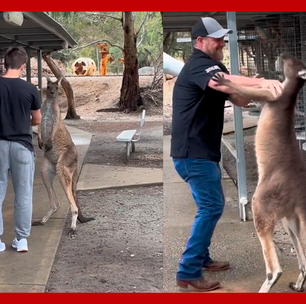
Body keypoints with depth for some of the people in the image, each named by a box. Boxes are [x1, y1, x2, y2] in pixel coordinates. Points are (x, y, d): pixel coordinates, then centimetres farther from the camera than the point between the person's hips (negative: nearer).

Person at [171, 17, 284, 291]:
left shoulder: (213, 66, 18)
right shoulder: (198, 64, -15)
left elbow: (239, 99, 10)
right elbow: (224, 82, -38)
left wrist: (259, 89, -12)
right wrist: (262, 82, -54)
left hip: (202, 150, 11)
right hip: (193, 152, -11)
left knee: (210, 206, 20)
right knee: (211, 207, -13)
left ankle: (202, 258, 32)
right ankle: (188, 273, -9)